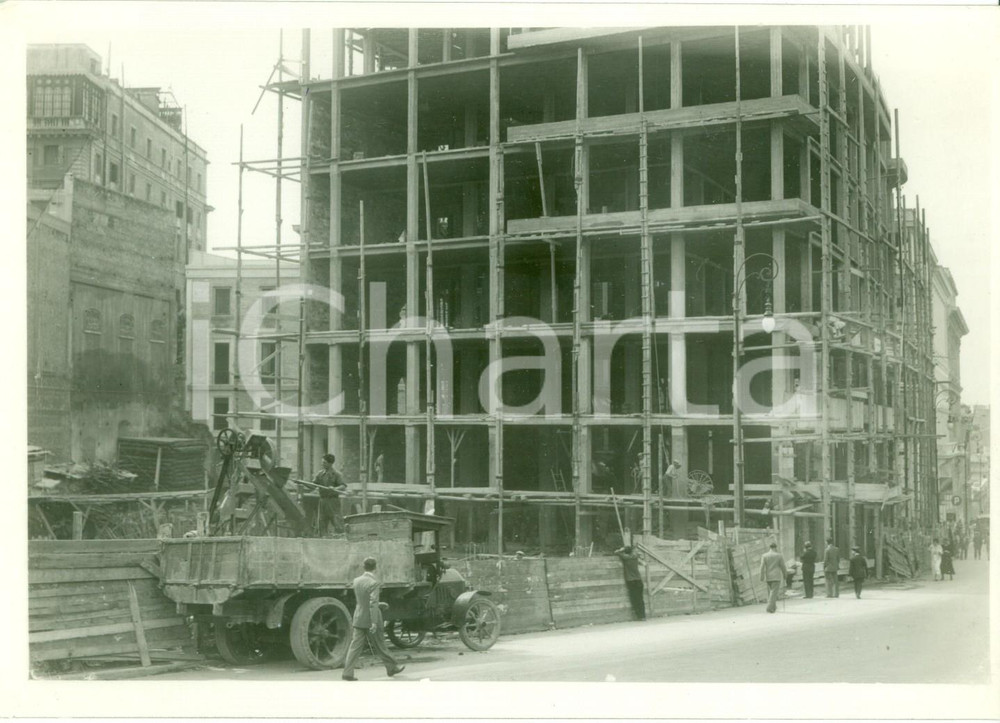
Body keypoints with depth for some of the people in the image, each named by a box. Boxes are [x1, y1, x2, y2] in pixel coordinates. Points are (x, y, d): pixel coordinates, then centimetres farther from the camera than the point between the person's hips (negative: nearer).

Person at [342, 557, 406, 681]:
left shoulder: (357, 581, 4)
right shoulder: (373, 583, -17)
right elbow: (373, 603, -22)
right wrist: (374, 622, -22)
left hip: (358, 619, 6)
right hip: (370, 619, -5)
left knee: (355, 646, 4)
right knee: (380, 646, 8)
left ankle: (348, 672, -4)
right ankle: (392, 667, 24)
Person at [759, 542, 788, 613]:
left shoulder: (764, 556, 1)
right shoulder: (779, 555, -4)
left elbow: (762, 567, -6)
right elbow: (783, 566, 0)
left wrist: (762, 577, -5)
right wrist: (785, 574, 15)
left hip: (768, 577, 3)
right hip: (777, 577, -3)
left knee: (770, 591, 17)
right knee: (774, 592, -6)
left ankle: (773, 607, 23)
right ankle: (770, 607, -18)